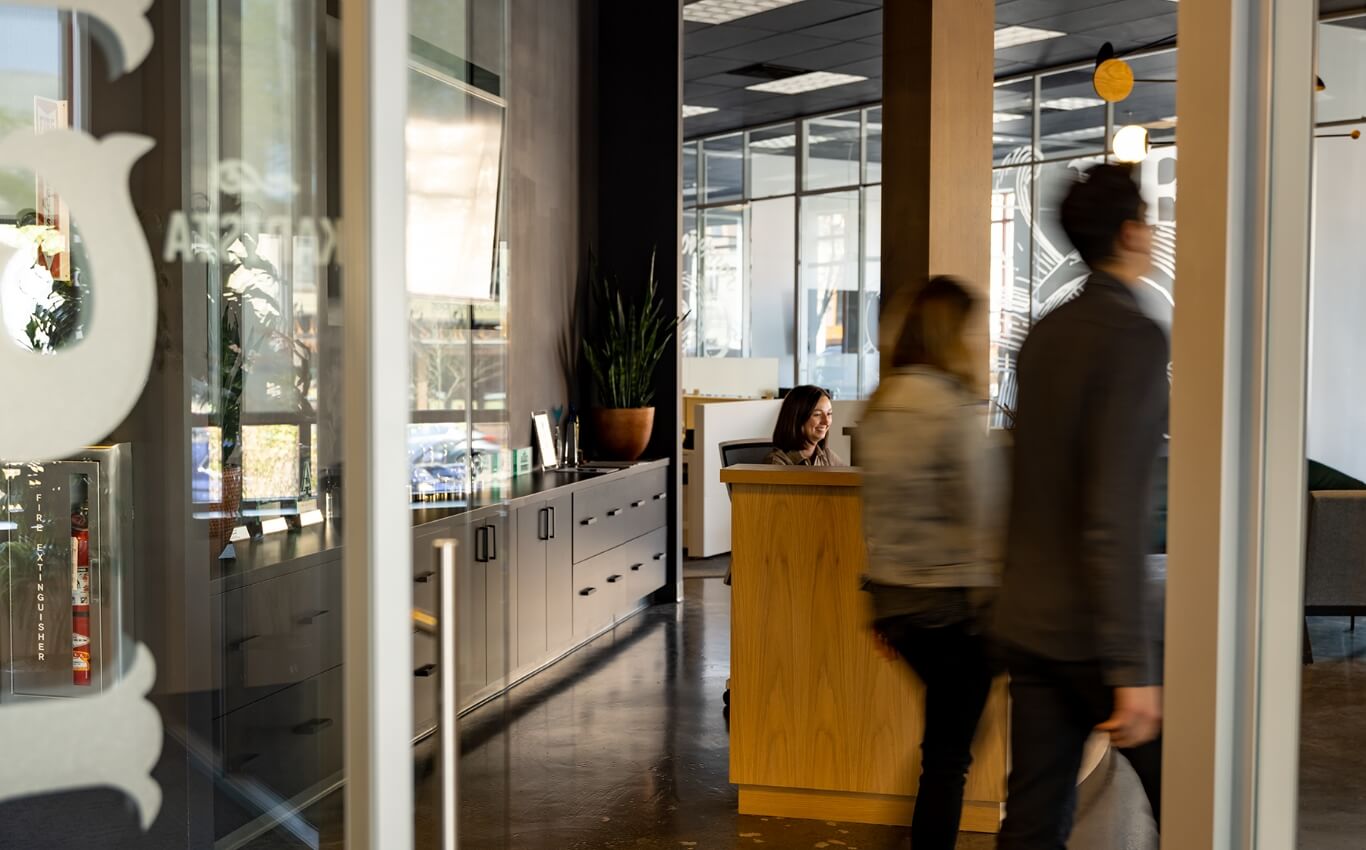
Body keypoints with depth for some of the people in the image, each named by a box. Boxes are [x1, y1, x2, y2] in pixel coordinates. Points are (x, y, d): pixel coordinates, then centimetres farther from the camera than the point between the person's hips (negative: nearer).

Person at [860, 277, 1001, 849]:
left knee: (945, 732, 21)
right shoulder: (955, 407, -15)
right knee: (948, 752, 3)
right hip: (950, 598, -8)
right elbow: (976, 518, -16)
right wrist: (989, 600, -9)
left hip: (890, 593, 8)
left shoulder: (879, 406, 8)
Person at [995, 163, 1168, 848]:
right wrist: (1133, 669, -23)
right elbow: (1113, 513, -23)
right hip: (1095, 633, -7)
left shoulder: (1043, 335, 10)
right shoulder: (1135, 337, -15)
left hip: (1026, 622, 7)